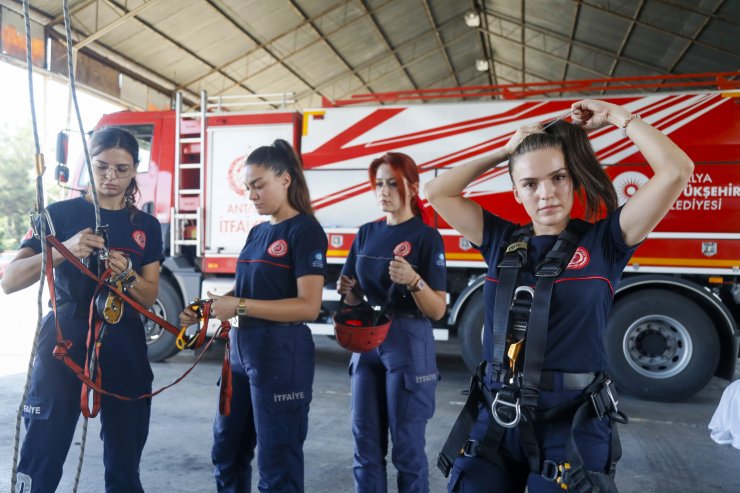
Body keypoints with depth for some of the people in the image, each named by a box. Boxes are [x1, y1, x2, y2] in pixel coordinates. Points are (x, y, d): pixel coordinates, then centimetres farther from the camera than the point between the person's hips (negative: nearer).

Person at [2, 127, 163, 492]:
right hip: (66, 339, -2)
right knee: (41, 458, -2)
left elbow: (150, 298, 6)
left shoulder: (147, 226, 7)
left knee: (125, 463, 10)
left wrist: (127, 275, -15)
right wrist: (64, 251, -26)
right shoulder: (61, 213, -1)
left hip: (124, 346, 3)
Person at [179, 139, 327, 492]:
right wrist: (207, 307, -3)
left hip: (282, 354, -8)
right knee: (227, 450, 20)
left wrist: (239, 307, -23)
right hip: (241, 349, 9)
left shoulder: (306, 231, -12)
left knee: (277, 464, 5)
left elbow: (308, 306, -20)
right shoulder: (258, 232, 13)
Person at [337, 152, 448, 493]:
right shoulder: (367, 233, 9)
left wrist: (414, 281, -28)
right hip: (367, 342, 6)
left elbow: (438, 311, -11)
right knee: (365, 442, 12)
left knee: (406, 445, 4)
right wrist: (346, 290, -7)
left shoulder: (426, 237, -9)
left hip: (409, 345, -5)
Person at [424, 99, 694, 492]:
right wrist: (503, 152, 6)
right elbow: (437, 193, 7)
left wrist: (617, 116, 0)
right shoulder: (503, 240, 6)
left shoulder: (602, 240, -2)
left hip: (571, 422, -3)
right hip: (495, 415, 4)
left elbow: (676, 171, -10)